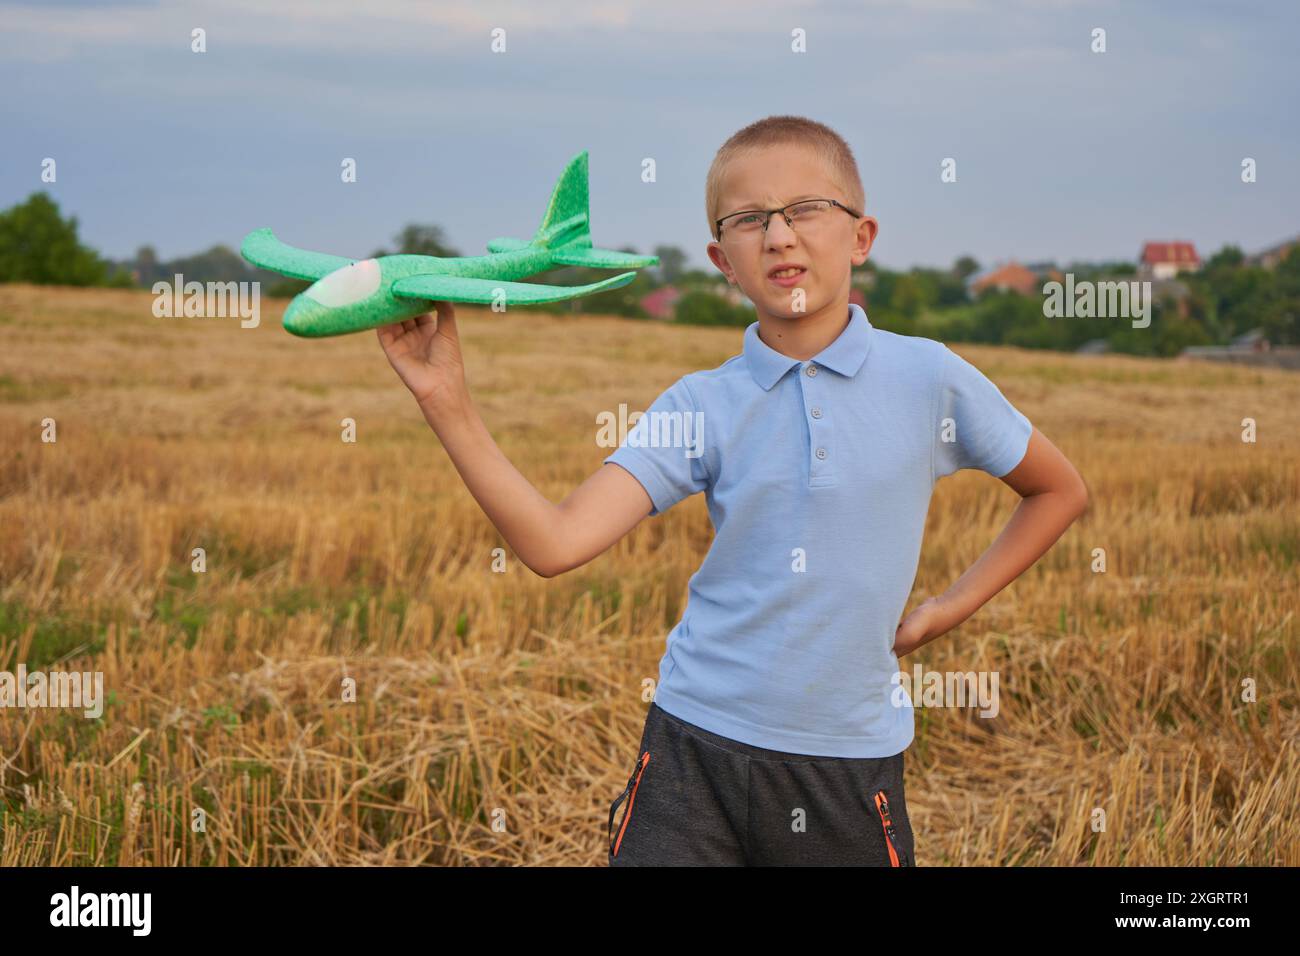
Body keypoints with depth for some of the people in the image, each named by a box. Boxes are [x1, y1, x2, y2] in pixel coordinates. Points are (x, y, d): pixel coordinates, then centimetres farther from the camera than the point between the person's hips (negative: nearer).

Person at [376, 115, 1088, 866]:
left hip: (850, 758, 0)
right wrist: (448, 402, -19)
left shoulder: (930, 380, -3)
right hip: (698, 746, 0)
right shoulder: (701, 407, -2)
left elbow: (1060, 492, 12)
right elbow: (554, 543, -13)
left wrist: (949, 609, 4)